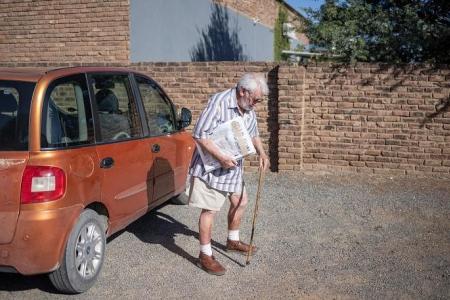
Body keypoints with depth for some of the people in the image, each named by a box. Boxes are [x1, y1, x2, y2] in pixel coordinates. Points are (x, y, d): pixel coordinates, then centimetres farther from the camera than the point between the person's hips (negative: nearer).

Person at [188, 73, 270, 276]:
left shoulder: (249, 110, 2)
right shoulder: (219, 102, -23)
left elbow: (253, 134, 19)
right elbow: (199, 135, -26)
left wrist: (261, 153, 2)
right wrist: (221, 157, -29)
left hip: (234, 167, 9)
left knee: (240, 202, 18)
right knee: (210, 209, -4)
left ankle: (233, 241, 40)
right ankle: (205, 256, 7)